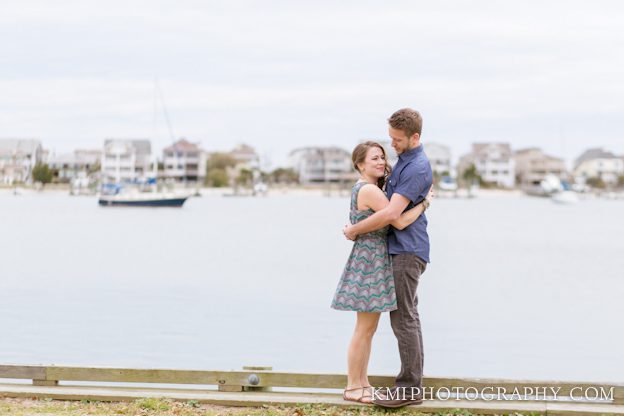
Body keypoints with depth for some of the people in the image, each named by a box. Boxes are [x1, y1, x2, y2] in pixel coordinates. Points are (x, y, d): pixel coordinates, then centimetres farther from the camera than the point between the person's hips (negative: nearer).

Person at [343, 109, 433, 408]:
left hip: (407, 252, -10)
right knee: (408, 318, 10)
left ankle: (409, 388, -5)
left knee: (403, 319, -8)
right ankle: (412, 383, 13)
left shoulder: (416, 168, -19)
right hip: (402, 250, 10)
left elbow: (391, 214, -24)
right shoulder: (405, 160, 14)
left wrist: (354, 230, -13)